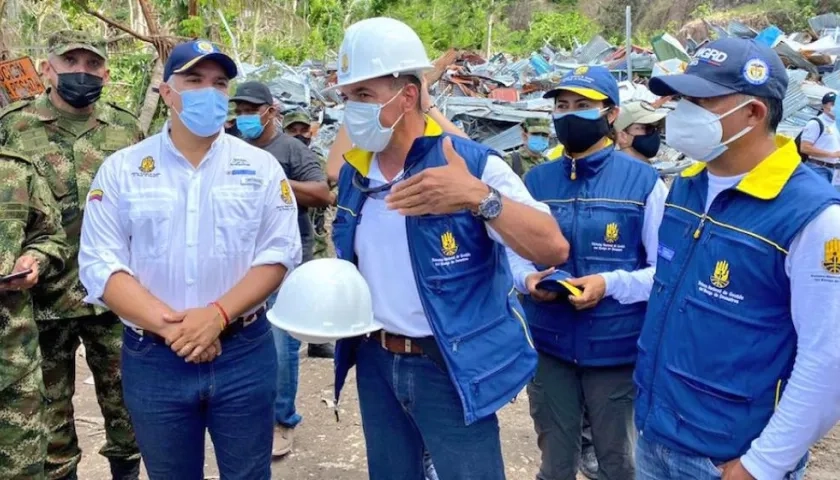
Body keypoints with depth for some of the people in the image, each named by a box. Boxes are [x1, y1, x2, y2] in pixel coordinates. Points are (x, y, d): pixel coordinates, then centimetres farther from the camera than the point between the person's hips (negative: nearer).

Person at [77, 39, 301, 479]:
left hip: (244, 354, 0)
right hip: (152, 358, 0)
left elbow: (279, 253, -5)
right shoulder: (121, 169, 1)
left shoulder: (260, 167, 1)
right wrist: (168, 325, -17)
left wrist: (218, 314, -18)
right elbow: (100, 264, -5)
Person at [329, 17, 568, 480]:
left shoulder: (473, 163, -14)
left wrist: (479, 196, -37)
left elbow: (554, 249, -23)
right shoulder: (353, 173, 5)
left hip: (450, 368, -5)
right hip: (376, 363, 6)